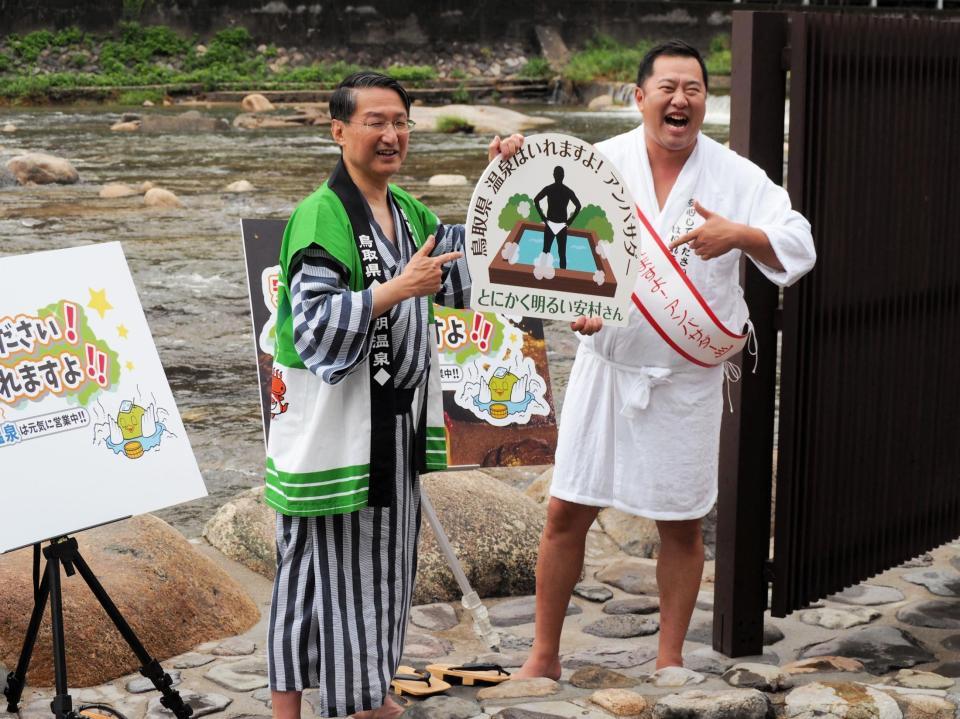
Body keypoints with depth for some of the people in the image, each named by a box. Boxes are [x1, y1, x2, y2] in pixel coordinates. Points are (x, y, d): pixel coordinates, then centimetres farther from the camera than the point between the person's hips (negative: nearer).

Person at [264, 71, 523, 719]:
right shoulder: (320, 217, -17)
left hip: (397, 419, 9)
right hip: (334, 422, -8)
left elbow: (461, 265, 21)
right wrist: (397, 289, -30)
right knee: (331, 562, -1)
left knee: (384, 560, 17)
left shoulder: (407, 210, 10)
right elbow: (314, 325, -23)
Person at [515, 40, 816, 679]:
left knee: (682, 527, 9)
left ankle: (670, 662, 26)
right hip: (607, 366, 0)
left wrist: (741, 235, -25)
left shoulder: (737, 177, -3)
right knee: (566, 515, 4)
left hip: (688, 377, 0)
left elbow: (799, 247, -6)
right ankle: (544, 657, 20)